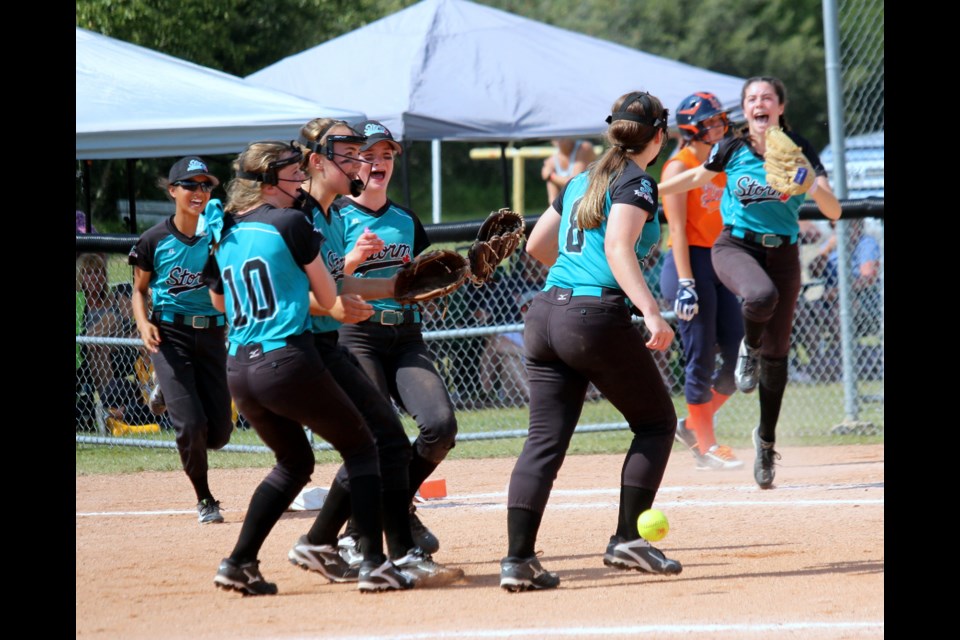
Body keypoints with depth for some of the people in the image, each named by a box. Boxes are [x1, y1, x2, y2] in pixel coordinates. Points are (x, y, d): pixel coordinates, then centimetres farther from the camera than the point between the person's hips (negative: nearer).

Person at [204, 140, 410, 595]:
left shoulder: (223, 233, 12)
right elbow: (327, 297, 2)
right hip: (288, 360, -7)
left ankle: (238, 564, 16)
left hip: (238, 371, 7)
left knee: (294, 462, 25)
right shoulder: (290, 223, -6)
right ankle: (373, 563, -3)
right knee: (360, 446, 9)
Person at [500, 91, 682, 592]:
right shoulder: (636, 184, -3)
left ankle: (518, 559, -5)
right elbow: (618, 246, -19)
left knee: (545, 438, 4)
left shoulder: (581, 183, 19)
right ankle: (627, 540, 3)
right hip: (598, 317, -7)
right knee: (656, 421, 10)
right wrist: (651, 312, -28)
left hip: (545, 315, 7)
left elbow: (536, 245, 27)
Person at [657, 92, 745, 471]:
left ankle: (693, 425, 19)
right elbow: (678, 229, -14)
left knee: (739, 356, 3)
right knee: (701, 360, -5)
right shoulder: (679, 168, -7)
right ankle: (706, 447, 2)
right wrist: (686, 283, -21)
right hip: (690, 264, -8)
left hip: (720, 264, 8)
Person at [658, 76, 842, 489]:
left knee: (777, 352, 6)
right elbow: (698, 177, 15)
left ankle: (766, 440, 22)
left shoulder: (799, 150, -6)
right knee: (761, 296, -37)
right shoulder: (732, 149, -5)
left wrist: (814, 187, -28)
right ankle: (749, 349, -2)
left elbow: (834, 212, -9)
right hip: (736, 246, -1)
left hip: (782, 251, 1)